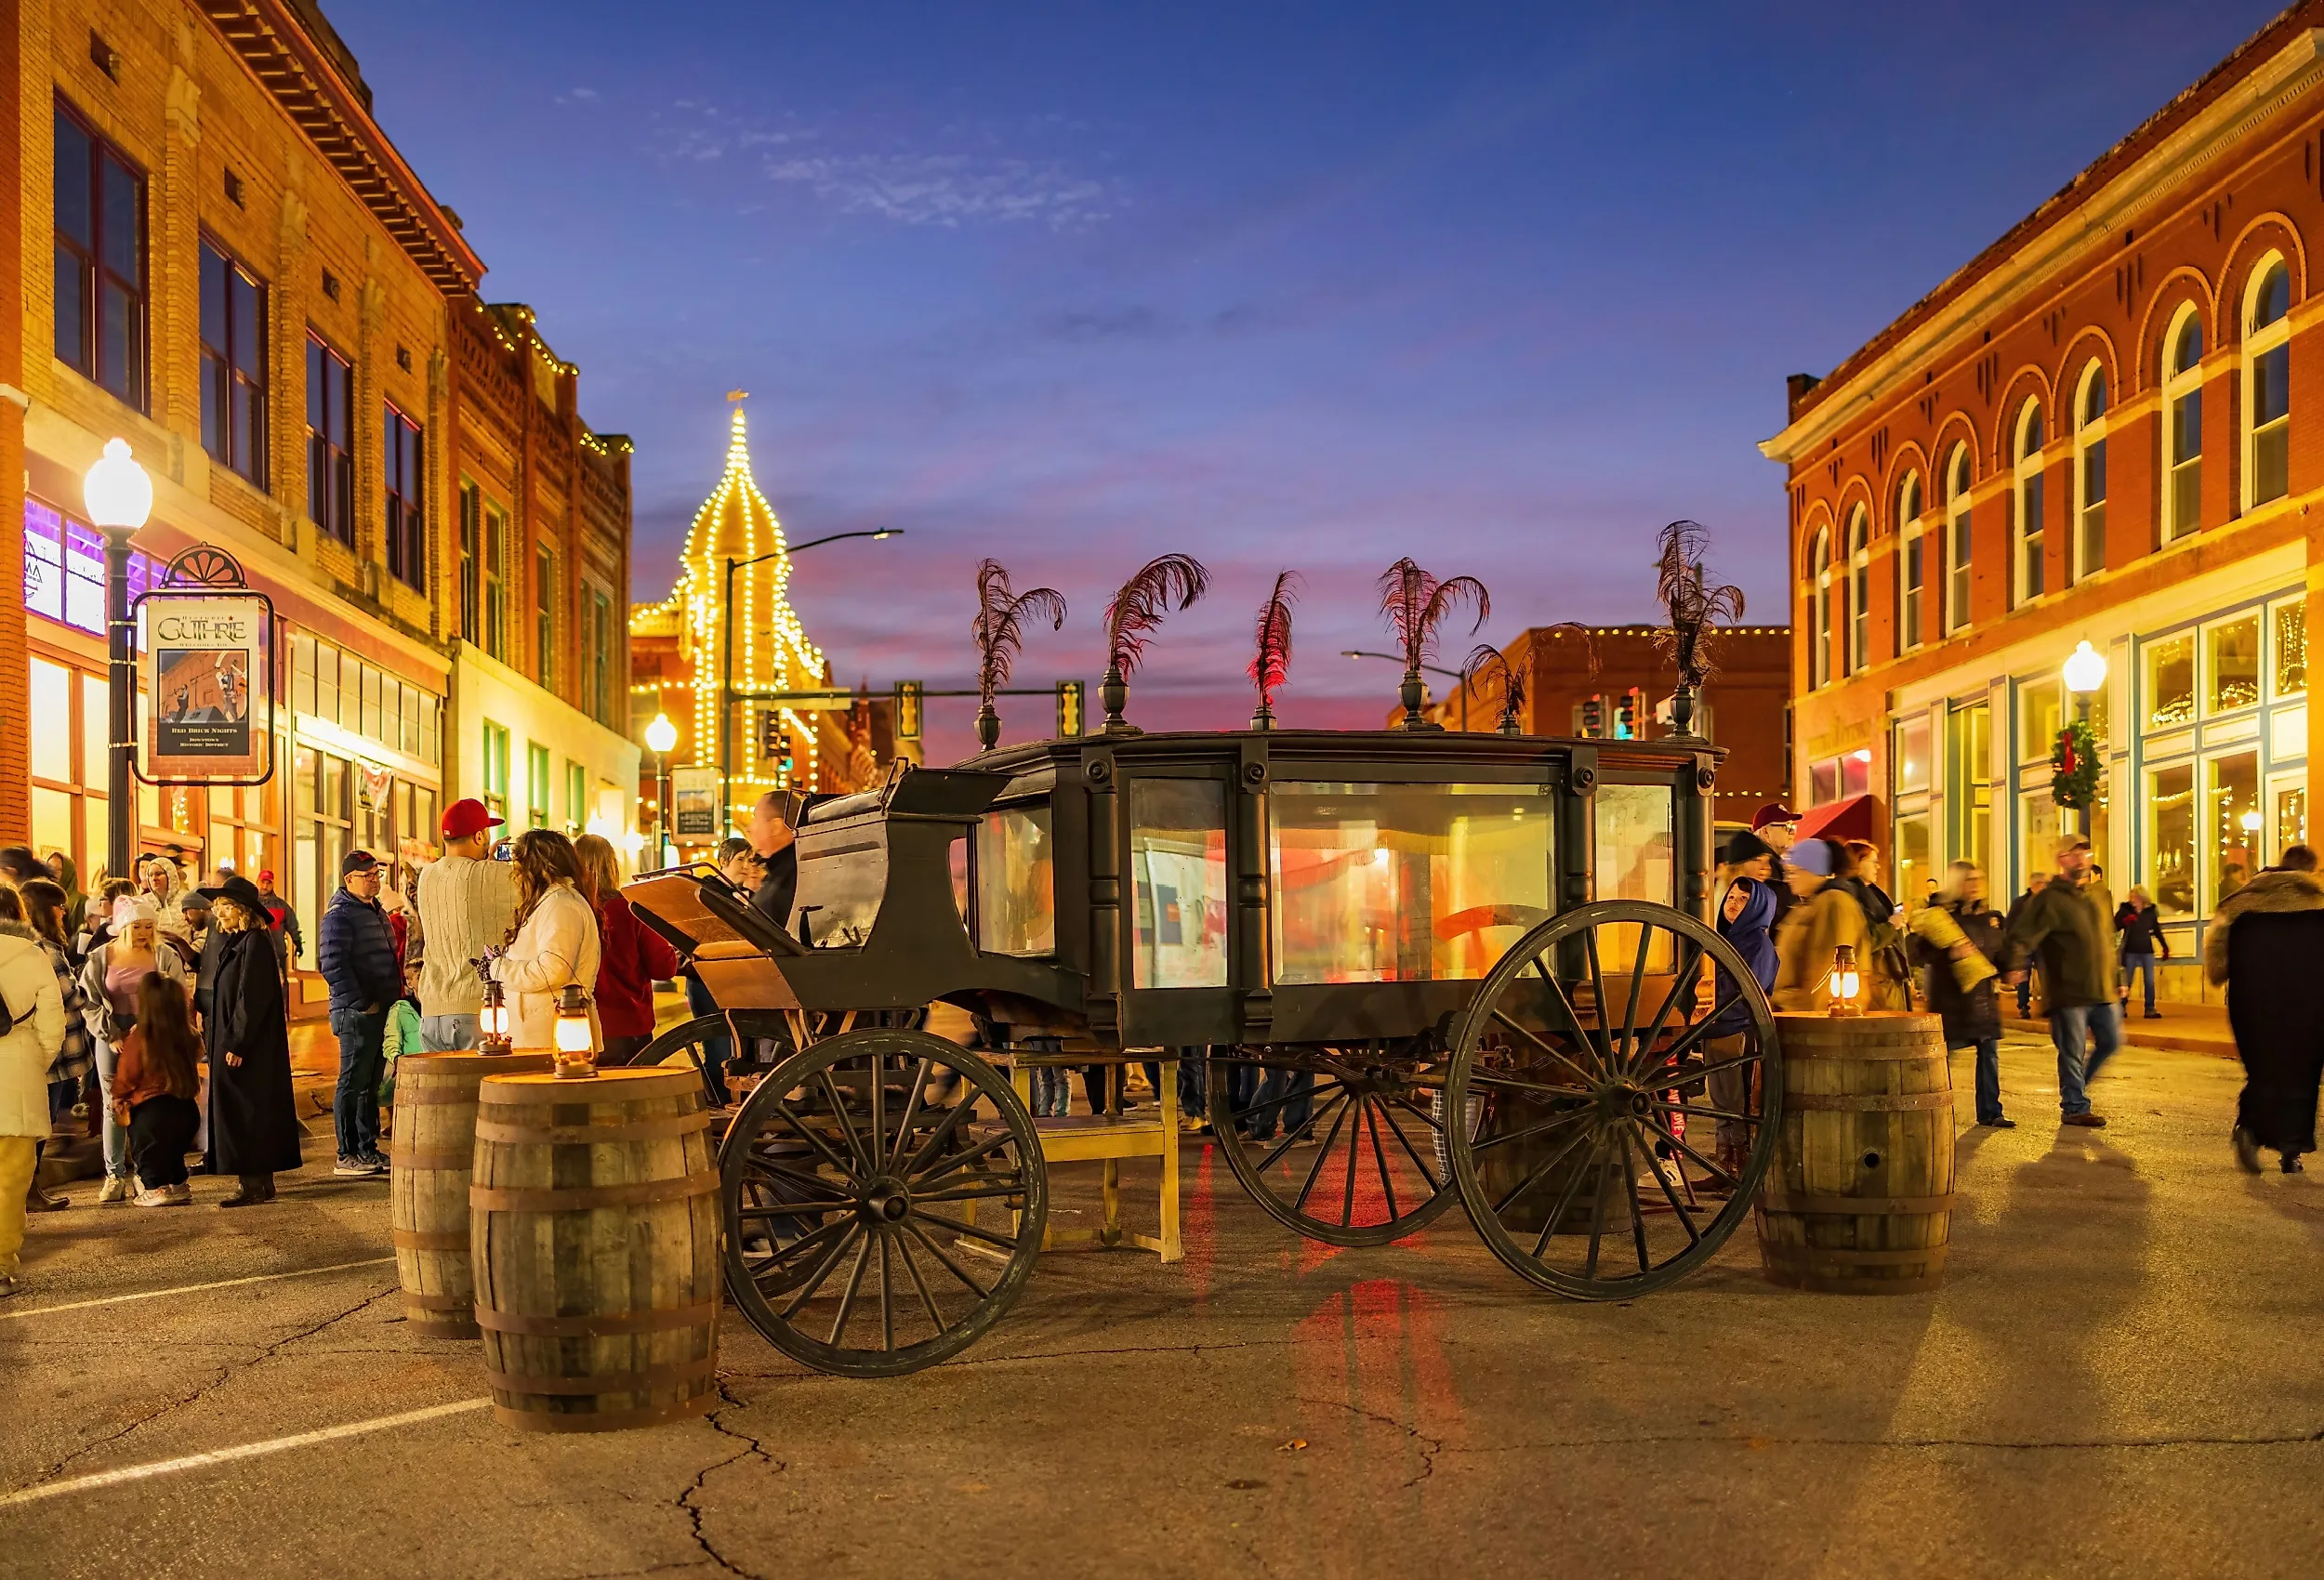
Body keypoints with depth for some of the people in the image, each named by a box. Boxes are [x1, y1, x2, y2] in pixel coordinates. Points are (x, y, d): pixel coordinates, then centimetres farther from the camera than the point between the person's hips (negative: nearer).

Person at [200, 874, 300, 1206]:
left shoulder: (254, 942, -14)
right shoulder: (235, 943, 15)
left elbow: (252, 998, -21)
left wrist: (236, 1043, -22)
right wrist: (210, 1032, 12)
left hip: (249, 1047, -10)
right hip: (230, 1043, 10)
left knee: (245, 1113, -7)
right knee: (235, 1112, 11)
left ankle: (255, 1184, -3)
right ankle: (260, 1182, 16)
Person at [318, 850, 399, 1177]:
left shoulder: (377, 911, 18)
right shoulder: (339, 915, -11)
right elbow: (333, 966, -20)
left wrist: (397, 990, 15)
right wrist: (361, 1003, -20)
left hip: (381, 1012, 9)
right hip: (356, 1014, -9)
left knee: (371, 1084, 13)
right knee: (353, 1084, -4)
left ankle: (368, 1150, 20)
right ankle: (347, 1156, 0)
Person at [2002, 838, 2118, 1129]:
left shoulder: (2099, 895, 14)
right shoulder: (2049, 899, -9)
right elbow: (2022, 934, -19)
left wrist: (2115, 979, 23)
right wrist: (2015, 965, -35)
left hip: (2101, 990, 7)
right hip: (2068, 992, -7)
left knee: (2111, 1040, 11)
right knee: (2073, 1052, -1)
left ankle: (2076, 1086, 30)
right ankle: (2074, 1107, 10)